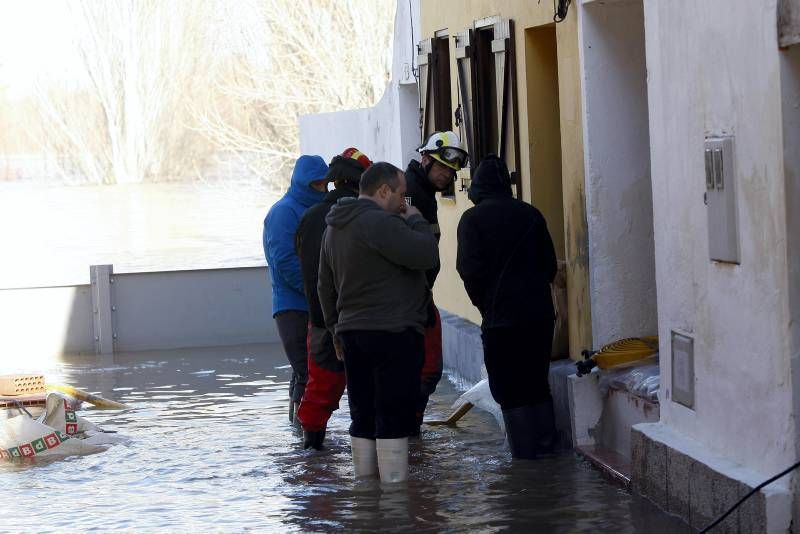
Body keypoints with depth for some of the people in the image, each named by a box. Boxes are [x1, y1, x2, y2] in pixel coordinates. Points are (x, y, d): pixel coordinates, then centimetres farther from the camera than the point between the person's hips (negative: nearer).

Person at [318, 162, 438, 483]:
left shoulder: (335, 228, 16)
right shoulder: (379, 222, -15)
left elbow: (325, 286, 23)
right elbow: (427, 255, -20)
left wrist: (336, 329, 29)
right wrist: (416, 221, -3)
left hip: (351, 333, 9)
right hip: (393, 333, -9)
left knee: (363, 416, 12)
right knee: (395, 416, -6)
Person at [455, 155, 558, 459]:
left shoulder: (472, 219, -6)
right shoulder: (530, 214, 7)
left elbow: (469, 269, -11)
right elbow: (550, 263, 9)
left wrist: (483, 303, 4)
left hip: (501, 318, -5)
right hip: (540, 313, 5)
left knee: (509, 389, 1)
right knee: (538, 384, 15)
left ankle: (525, 453, -2)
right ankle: (546, 444, 15)